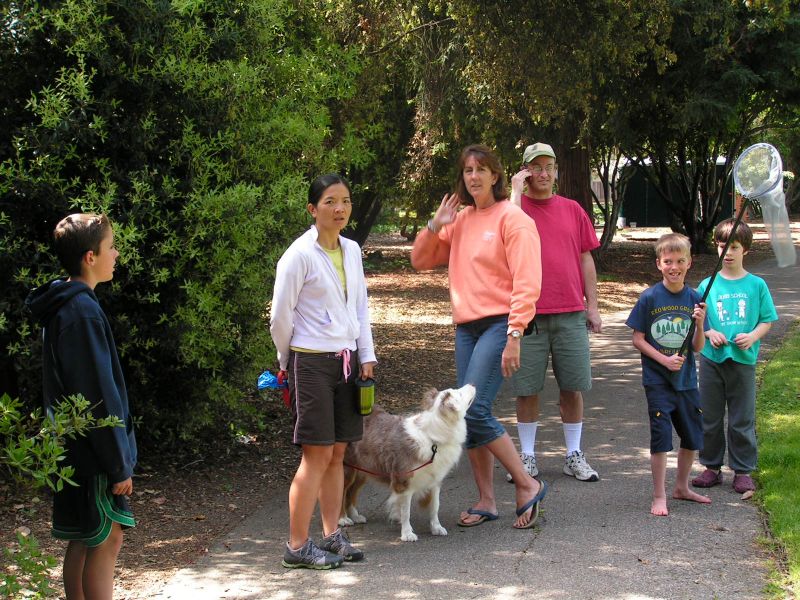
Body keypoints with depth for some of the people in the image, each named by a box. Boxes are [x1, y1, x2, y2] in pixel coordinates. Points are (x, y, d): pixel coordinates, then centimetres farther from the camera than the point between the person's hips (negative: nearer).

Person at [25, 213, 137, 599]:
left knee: (82, 540, 13)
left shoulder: (63, 306, 12)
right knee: (107, 539, -5)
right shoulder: (83, 311, -19)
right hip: (95, 453, -10)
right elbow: (98, 396, -20)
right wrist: (119, 464, -16)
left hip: (72, 450, 10)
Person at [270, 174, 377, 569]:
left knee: (337, 452, 9)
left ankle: (332, 536, 18)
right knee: (317, 455, -6)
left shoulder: (351, 251, 9)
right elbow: (280, 316, -8)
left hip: (347, 360, 7)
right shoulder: (300, 255, -12)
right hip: (311, 362, -7)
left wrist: (366, 356, 10)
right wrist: (287, 361, 3)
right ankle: (297, 546, 1)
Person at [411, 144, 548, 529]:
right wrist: (435, 226, 3)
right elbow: (420, 261, 19)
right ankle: (486, 500, 15)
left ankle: (527, 486, -3)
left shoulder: (512, 219, -7)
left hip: (498, 324, -8)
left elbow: (526, 283, -14)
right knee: (467, 413, 6)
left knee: (473, 410, -17)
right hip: (466, 327, 8)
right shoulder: (460, 220, 14)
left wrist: (514, 336, -20)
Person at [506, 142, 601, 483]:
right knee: (527, 389, 3)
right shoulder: (514, 205, 2)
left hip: (571, 314, 3)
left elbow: (586, 260, 13)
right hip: (527, 314, -2)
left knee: (573, 387, 7)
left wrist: (592, 306, 8)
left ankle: (574, 455, 18)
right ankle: (527, 456, 14)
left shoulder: (572, 210, 11)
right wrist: (516, 190, -13)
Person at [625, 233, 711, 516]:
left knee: (693, 435, 14)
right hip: (658, 380, -4)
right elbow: (638, 339, -6)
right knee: (661, 436, -4)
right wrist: (664, 359, -17)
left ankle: (682, 487, 33)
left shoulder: (694, 299, 0)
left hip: (686, 379, 4)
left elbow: (698, 347, 1)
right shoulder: (650, 298, -9)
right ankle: (659, 497, 6)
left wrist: (700, 324, -17)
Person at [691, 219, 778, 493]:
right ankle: (712, 466, 21)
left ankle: (743, 470, 15)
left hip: (743, 360, -1)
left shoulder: (756, 285, 1)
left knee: (742, 419, 4)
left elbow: (767, 320, 4)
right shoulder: (707, 285, 3)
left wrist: (752, 336, -14)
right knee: (709, 417, 9)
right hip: (712, 358, 2)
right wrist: (710, 333, -11)